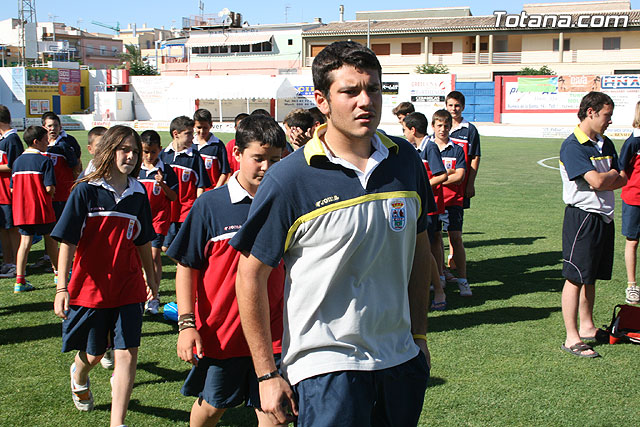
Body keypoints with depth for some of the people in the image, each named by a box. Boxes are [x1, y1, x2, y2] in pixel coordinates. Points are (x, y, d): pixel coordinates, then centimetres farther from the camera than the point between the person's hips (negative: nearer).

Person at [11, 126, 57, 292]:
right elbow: (49, 188, -16)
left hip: (21, 210, 5)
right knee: (50, 240, 11)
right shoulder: (44, 161, -10)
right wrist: (50, 194, 5)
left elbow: (12, 188, 9)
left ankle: (20, 281, -1)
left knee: (25, 241, 5)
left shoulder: (17, 161, 7)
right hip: (42, 210, -4)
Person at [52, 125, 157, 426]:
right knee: (93, 354, 14)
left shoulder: (138, 193, 3)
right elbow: (67, 241, -9)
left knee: (127, 354, -6)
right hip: (90, 286, -2)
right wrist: (62, 287, -15)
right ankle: (79, 376, 51)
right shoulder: (86, 190, -8)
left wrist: (151, 279, 18)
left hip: (129, 288, 3)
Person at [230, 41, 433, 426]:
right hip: (326, 365, -5)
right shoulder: (290, 179, -13)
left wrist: (419, 333, 14)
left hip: (401, 359, 5)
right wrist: (267, 374, -8)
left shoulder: (406, 160, 1)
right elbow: (251, 274, -9)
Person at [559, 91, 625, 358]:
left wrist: (604, 180, -9)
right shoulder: (572, 146, -14)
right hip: (582, 218, -8)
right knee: (576, 278, -4)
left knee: (591, 276, 16)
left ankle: (587, 327, 28)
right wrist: (612, 175, -2)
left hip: (604, 217, 8)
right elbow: (597, 181, -23)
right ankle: (572, 338, -1)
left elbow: (621, 181, 11)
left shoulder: (606, 144, 13)